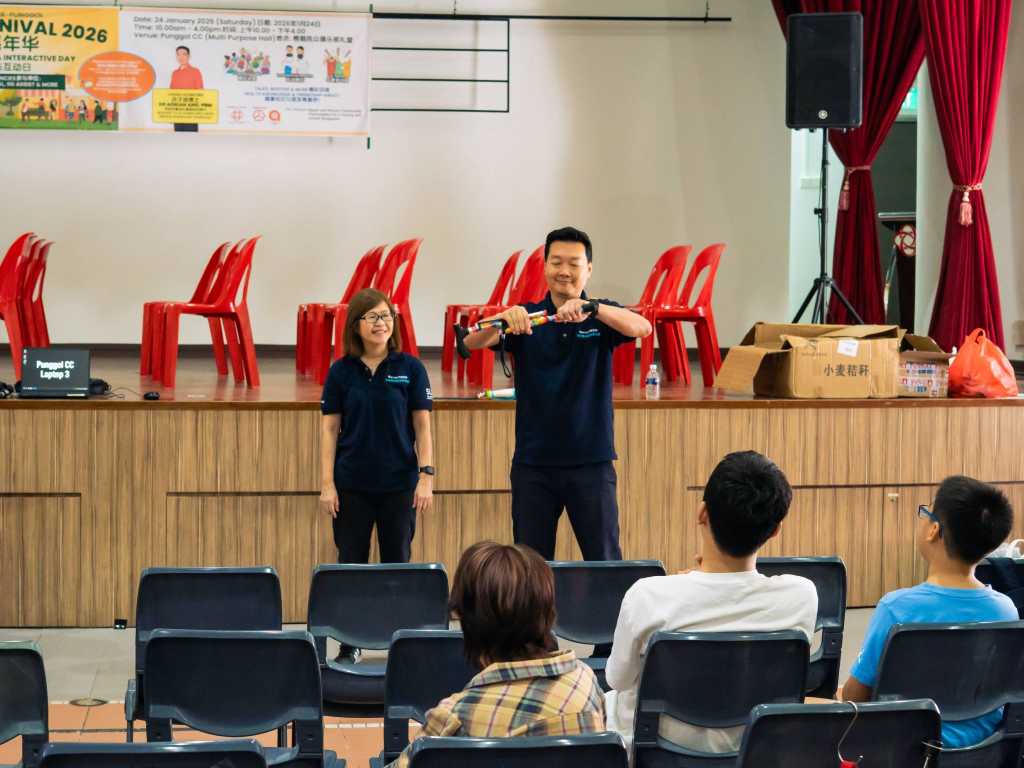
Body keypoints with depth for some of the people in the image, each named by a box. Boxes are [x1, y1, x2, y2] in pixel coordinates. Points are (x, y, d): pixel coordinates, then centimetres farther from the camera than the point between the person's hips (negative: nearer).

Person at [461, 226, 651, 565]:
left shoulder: (603, 316, 1)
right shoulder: (525, 317, 3)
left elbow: (642, 327, -20)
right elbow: (472, 342, -12)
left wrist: (591, 309, -38)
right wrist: (505, 318, -35)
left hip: (591, 461, -1)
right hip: (533, 462, 1)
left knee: (604, 561, 2)